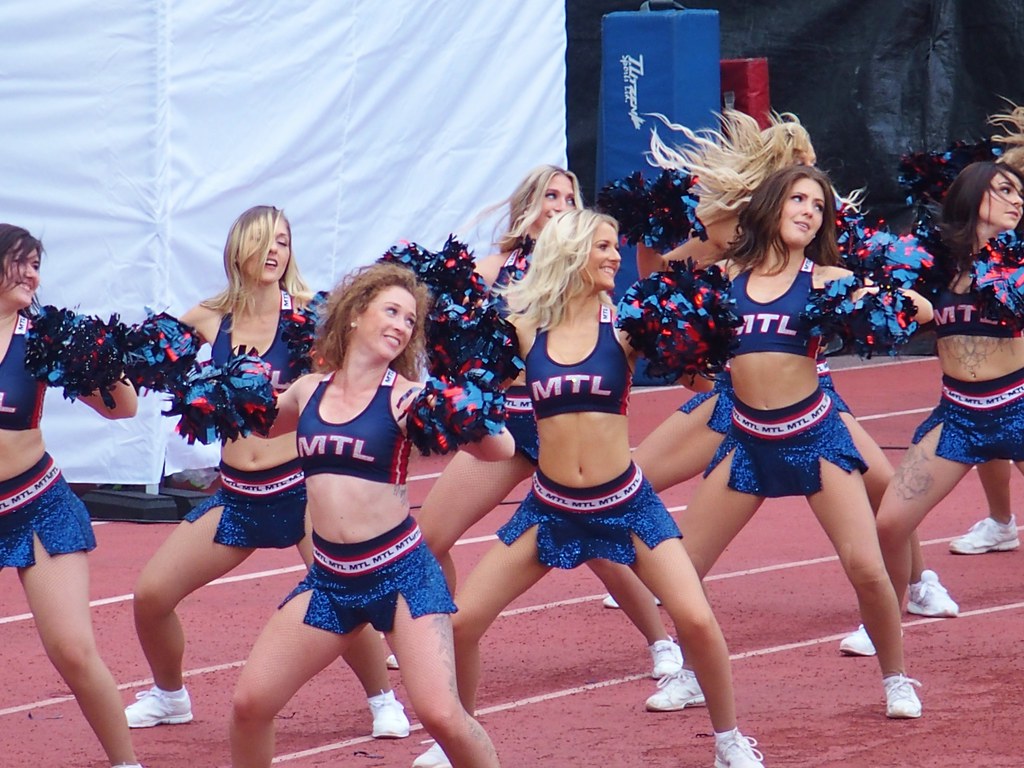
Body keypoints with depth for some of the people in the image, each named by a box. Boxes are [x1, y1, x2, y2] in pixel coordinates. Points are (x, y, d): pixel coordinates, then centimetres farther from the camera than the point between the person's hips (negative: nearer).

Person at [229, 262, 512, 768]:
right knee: (250, 703, 0)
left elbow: (499, 448, -14)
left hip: (402, 573, -4)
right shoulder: (308, 392, 6)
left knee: (440, 713, -16)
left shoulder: (405, 396, -6)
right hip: (330, 578, 4)